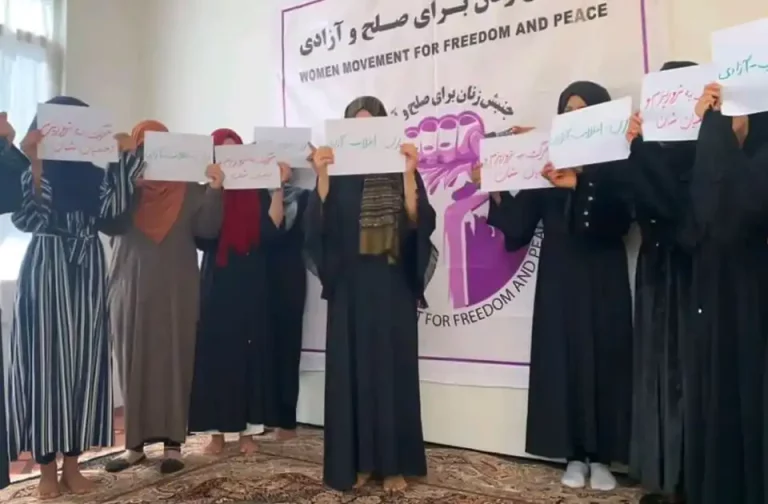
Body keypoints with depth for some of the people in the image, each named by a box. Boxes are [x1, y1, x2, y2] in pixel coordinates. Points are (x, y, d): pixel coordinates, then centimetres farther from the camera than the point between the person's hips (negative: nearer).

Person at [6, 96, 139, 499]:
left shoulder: (96, 169, 10)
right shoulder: (33, 168, 2)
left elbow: (111, 212, -4)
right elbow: (27, 218, -12)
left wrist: (122, 160, -6)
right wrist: (35, 164, -18)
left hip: (87, 270, 3)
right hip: (45, 268, -3)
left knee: (84, 358, 4)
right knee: (44, 358, -1)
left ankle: (72, 462, 13)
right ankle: (47, 465, 10)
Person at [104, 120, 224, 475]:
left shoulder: (188, 188, 3)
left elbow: (207, 229, -6)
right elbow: (109, 223, -8)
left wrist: (215, 190, -19)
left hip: (176, 288, -1)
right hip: (131, 286, 2)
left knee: (174, 360, 0)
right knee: (133, 362, 5)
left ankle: (173, 443, 8)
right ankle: (135, 443, 16)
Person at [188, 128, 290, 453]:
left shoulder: (257, 191, 5)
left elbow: (271, 231, -8)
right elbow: (201, 238, -9)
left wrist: (279, 188, -13)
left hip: (252, 284, 1)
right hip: (218, 284, 0)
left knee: (251, 353, 3)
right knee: (215, 355, 0)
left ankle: (248, 430, 13)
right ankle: (216, 431, 12)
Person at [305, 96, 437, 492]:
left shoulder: (401, 170, 5)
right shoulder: (337, 174, 6)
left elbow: (419, 224, -9)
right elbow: (320, 226, -8)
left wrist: (408, 175, -18)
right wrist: (322, 177, -18)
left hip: (393, 287, 0)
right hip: (350, 288, 1)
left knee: (393, 369, 3)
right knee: (351, 370, 3)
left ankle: (393, 463, 14)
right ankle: (355, 461, 15)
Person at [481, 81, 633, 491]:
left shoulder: (613, 164, 0)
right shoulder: (547, 162, 5)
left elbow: (619, 218, -16)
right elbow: (518, 225, 1)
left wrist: (577, 184, -27)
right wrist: (494, 190, -13)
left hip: (602, 281, -1)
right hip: (558, 282, 2)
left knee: (603, 362, 3)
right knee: (563, 363, 3)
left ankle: (601, 457, 16)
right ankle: (575, 455, 16)